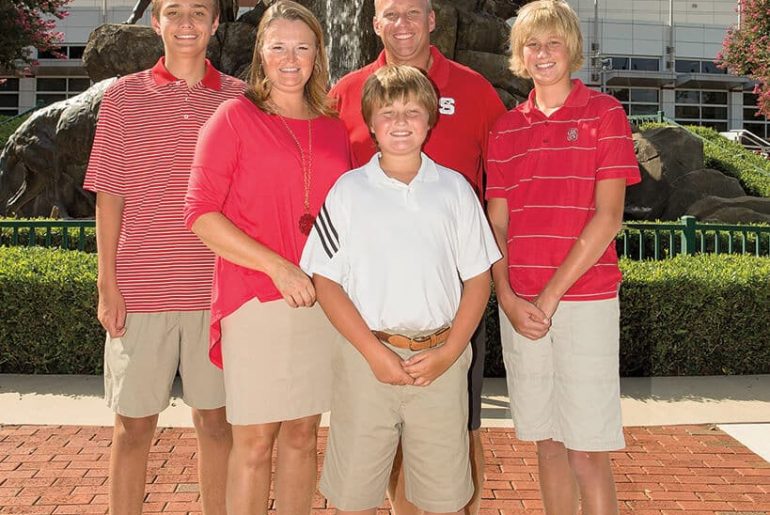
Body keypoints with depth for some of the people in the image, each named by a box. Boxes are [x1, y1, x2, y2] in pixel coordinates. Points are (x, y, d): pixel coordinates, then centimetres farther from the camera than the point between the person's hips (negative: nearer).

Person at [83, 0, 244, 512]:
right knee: (134, 423, 9)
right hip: (140, 291, -1)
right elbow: (109, 196, 3)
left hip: (217, 290, 1)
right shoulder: (123, 97, 3)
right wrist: (108, 286, -2)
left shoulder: (240, 98, 5)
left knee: (216, 417, 12)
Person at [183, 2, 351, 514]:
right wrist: (277, 265, -16)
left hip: (323, 300, 4)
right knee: (254, 442, 2)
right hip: (255, 298, -4)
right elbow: (201, 213, -8)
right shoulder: (235, 117, -1)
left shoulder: (334, 129, 11)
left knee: (302, 433, 12)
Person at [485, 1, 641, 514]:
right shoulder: (506, 128, 12)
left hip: (585, 300, -4)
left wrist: (550, 295, -11)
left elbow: (608, 217, -7)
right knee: (547, 442, 12)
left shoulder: (604, 114, 1)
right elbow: (497, 223, 10)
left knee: (587, 452, -2)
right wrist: (508, 299, -5)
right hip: (520, 307, 4)